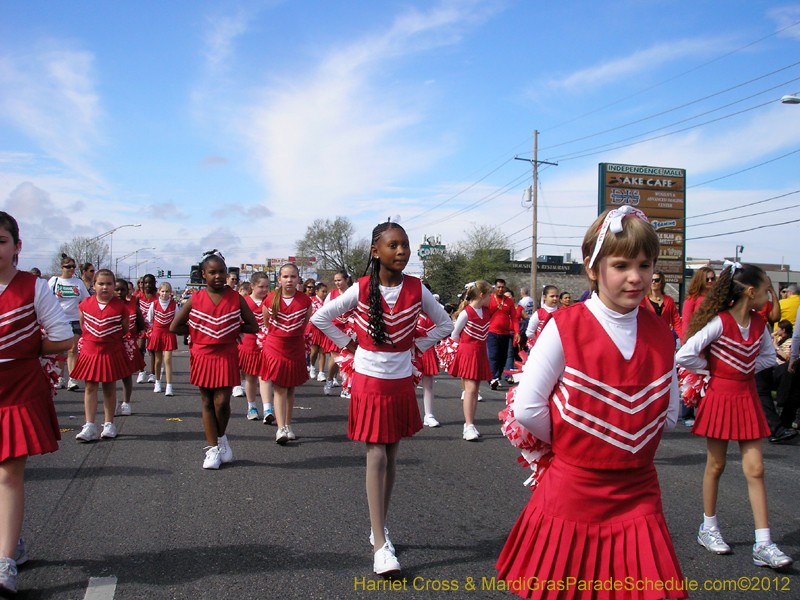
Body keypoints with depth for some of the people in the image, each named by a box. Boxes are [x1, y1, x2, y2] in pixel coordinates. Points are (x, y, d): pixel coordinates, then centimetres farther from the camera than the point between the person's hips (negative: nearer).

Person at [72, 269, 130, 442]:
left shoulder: (120, 306, -5)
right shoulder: (86, 304, 0)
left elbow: (125, 329, 6)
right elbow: (83, 324, 16)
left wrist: (112, 338, 7)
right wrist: (89, 338, 12)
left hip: (112, 353, -1)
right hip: (89, 351, 1)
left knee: (109, 388, 8)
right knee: (90, 387, -1)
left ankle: (109, 424, 17)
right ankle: (89, 426, 0)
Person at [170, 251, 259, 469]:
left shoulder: (236, 298, -1)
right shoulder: (195, 299, 0)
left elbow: (253, 326, 2)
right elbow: (175, 327, 3)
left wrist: (232, 327, -4)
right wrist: (197, 330, 0)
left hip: (227, 357, -1)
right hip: (203, 356, 1)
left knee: (222, 402, -5)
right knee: (207, 402, 6)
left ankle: (221, 438, 23)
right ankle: (213, 448, 14)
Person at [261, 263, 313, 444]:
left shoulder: (305, 300, -4)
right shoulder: (271, 300, -4)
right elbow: (266, 323, 10)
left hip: (296, 349, 1)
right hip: (275, 347, -1)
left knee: (290, 389, 11)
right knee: (279, 389, -7)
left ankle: (288, 425, 21)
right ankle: (281, 429, -13)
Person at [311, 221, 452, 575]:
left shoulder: (416, 289, -4)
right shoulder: (362, 289, -9)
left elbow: (445, 324, 9)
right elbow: (320, 317, 1)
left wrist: (418, 345, 2)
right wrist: (347, 344, -2)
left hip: (401, 382, 3)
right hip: (369, 382, -3)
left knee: (391, 456, 10)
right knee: (376, 457, -6)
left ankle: (379, 527, 26)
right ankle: (380, 544, -4)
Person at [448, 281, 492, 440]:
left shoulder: (486, 311, 7)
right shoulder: (466, 313, -14)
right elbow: (454, 335, -5)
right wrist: (466, 345, 7)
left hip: (480, 353, 7)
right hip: (467, 353, -7)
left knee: (474, 389, 7)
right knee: (470, 388, -12)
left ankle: (469, 425, 13)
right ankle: (469, 427, -14)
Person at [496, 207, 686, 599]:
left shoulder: (660, 335, 1)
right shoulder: (565, 328, -14)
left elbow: (668, 414, 10)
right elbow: (527, 409, -14)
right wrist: (570, 443, -1)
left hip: (638, 496, 4)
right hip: (572, 493, -3)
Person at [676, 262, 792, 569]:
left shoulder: (758, 323, 2)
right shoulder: (720, 322, -17)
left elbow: (768, 356, 18)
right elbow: (684, 356, -23)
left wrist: (744, 369, 2)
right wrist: (714, 368, -7)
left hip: (747, 398, 5)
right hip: (720, 397, -5)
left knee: (755, 469, 1)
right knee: (715, 466, 7)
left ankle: (763, 544, 3)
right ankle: (708, 528, 24)